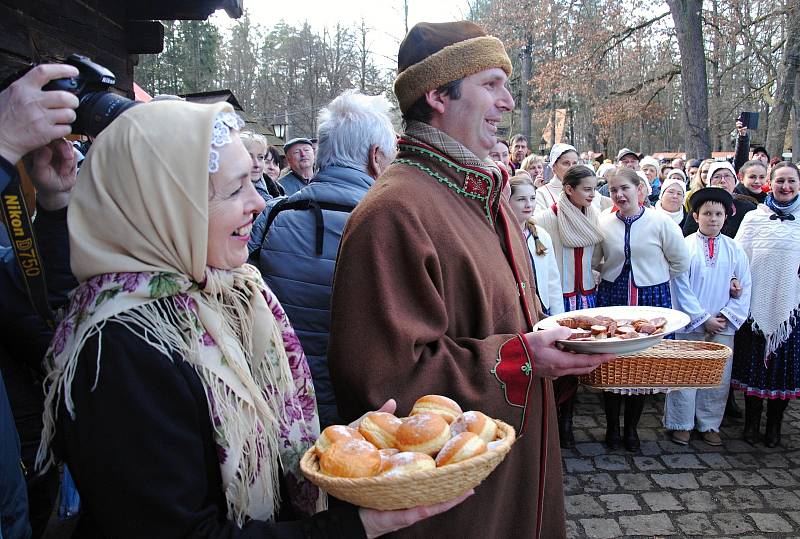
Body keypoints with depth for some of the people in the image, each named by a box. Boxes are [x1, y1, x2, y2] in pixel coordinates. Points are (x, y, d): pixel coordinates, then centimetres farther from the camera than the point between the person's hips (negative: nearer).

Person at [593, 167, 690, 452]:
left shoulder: (660, 221, -6)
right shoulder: (603, 223, -1)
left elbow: (681, 261, 4)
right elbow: (593, 262, 12)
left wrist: (653, 277, 7)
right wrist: (611, 275, 7)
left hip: (652, 299, -1)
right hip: (611, 297, 1)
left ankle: (631, 428, 25)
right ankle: (612, 426, 23)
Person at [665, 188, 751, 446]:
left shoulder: (734, 250, 5)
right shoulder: (685, 246, -4)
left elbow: (745, 288, 6)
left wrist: (727, 316, -5)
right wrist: (703, 319, -10)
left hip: (723, 326, 3)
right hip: (690, 324, -3)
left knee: (719, 377, 9)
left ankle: (709, 425, 24)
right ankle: (682, 424, 19)